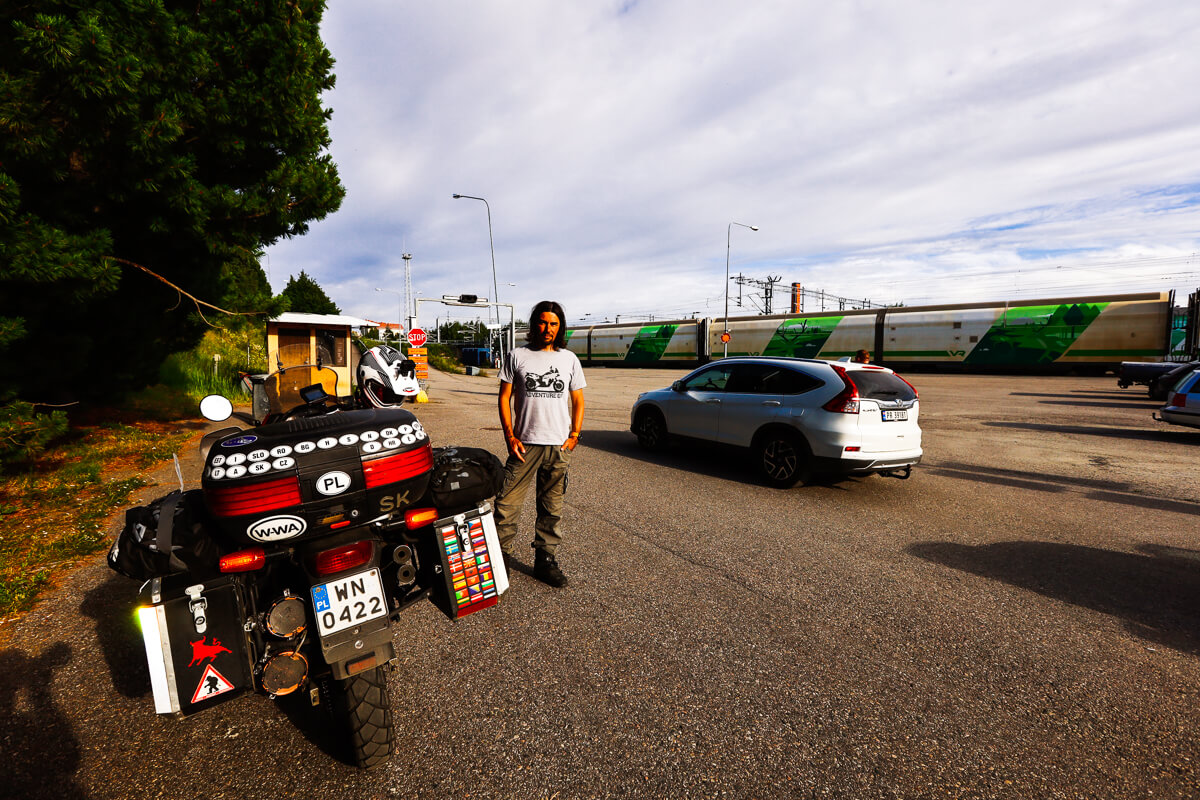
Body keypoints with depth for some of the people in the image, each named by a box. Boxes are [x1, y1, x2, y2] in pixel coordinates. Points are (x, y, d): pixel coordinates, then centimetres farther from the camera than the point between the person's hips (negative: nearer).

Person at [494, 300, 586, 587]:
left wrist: (574, 435, 2)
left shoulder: (569, 359, 10)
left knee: (552, 508, 9)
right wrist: (510, 436, -5)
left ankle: (546, 560, 20)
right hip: (525, 443, -2)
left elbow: (578, 400, 14)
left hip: (559, 446, 2)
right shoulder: (517, 356, 4)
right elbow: (504, 397, 4)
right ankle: (500, 556, 13)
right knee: (507, 503, -4)